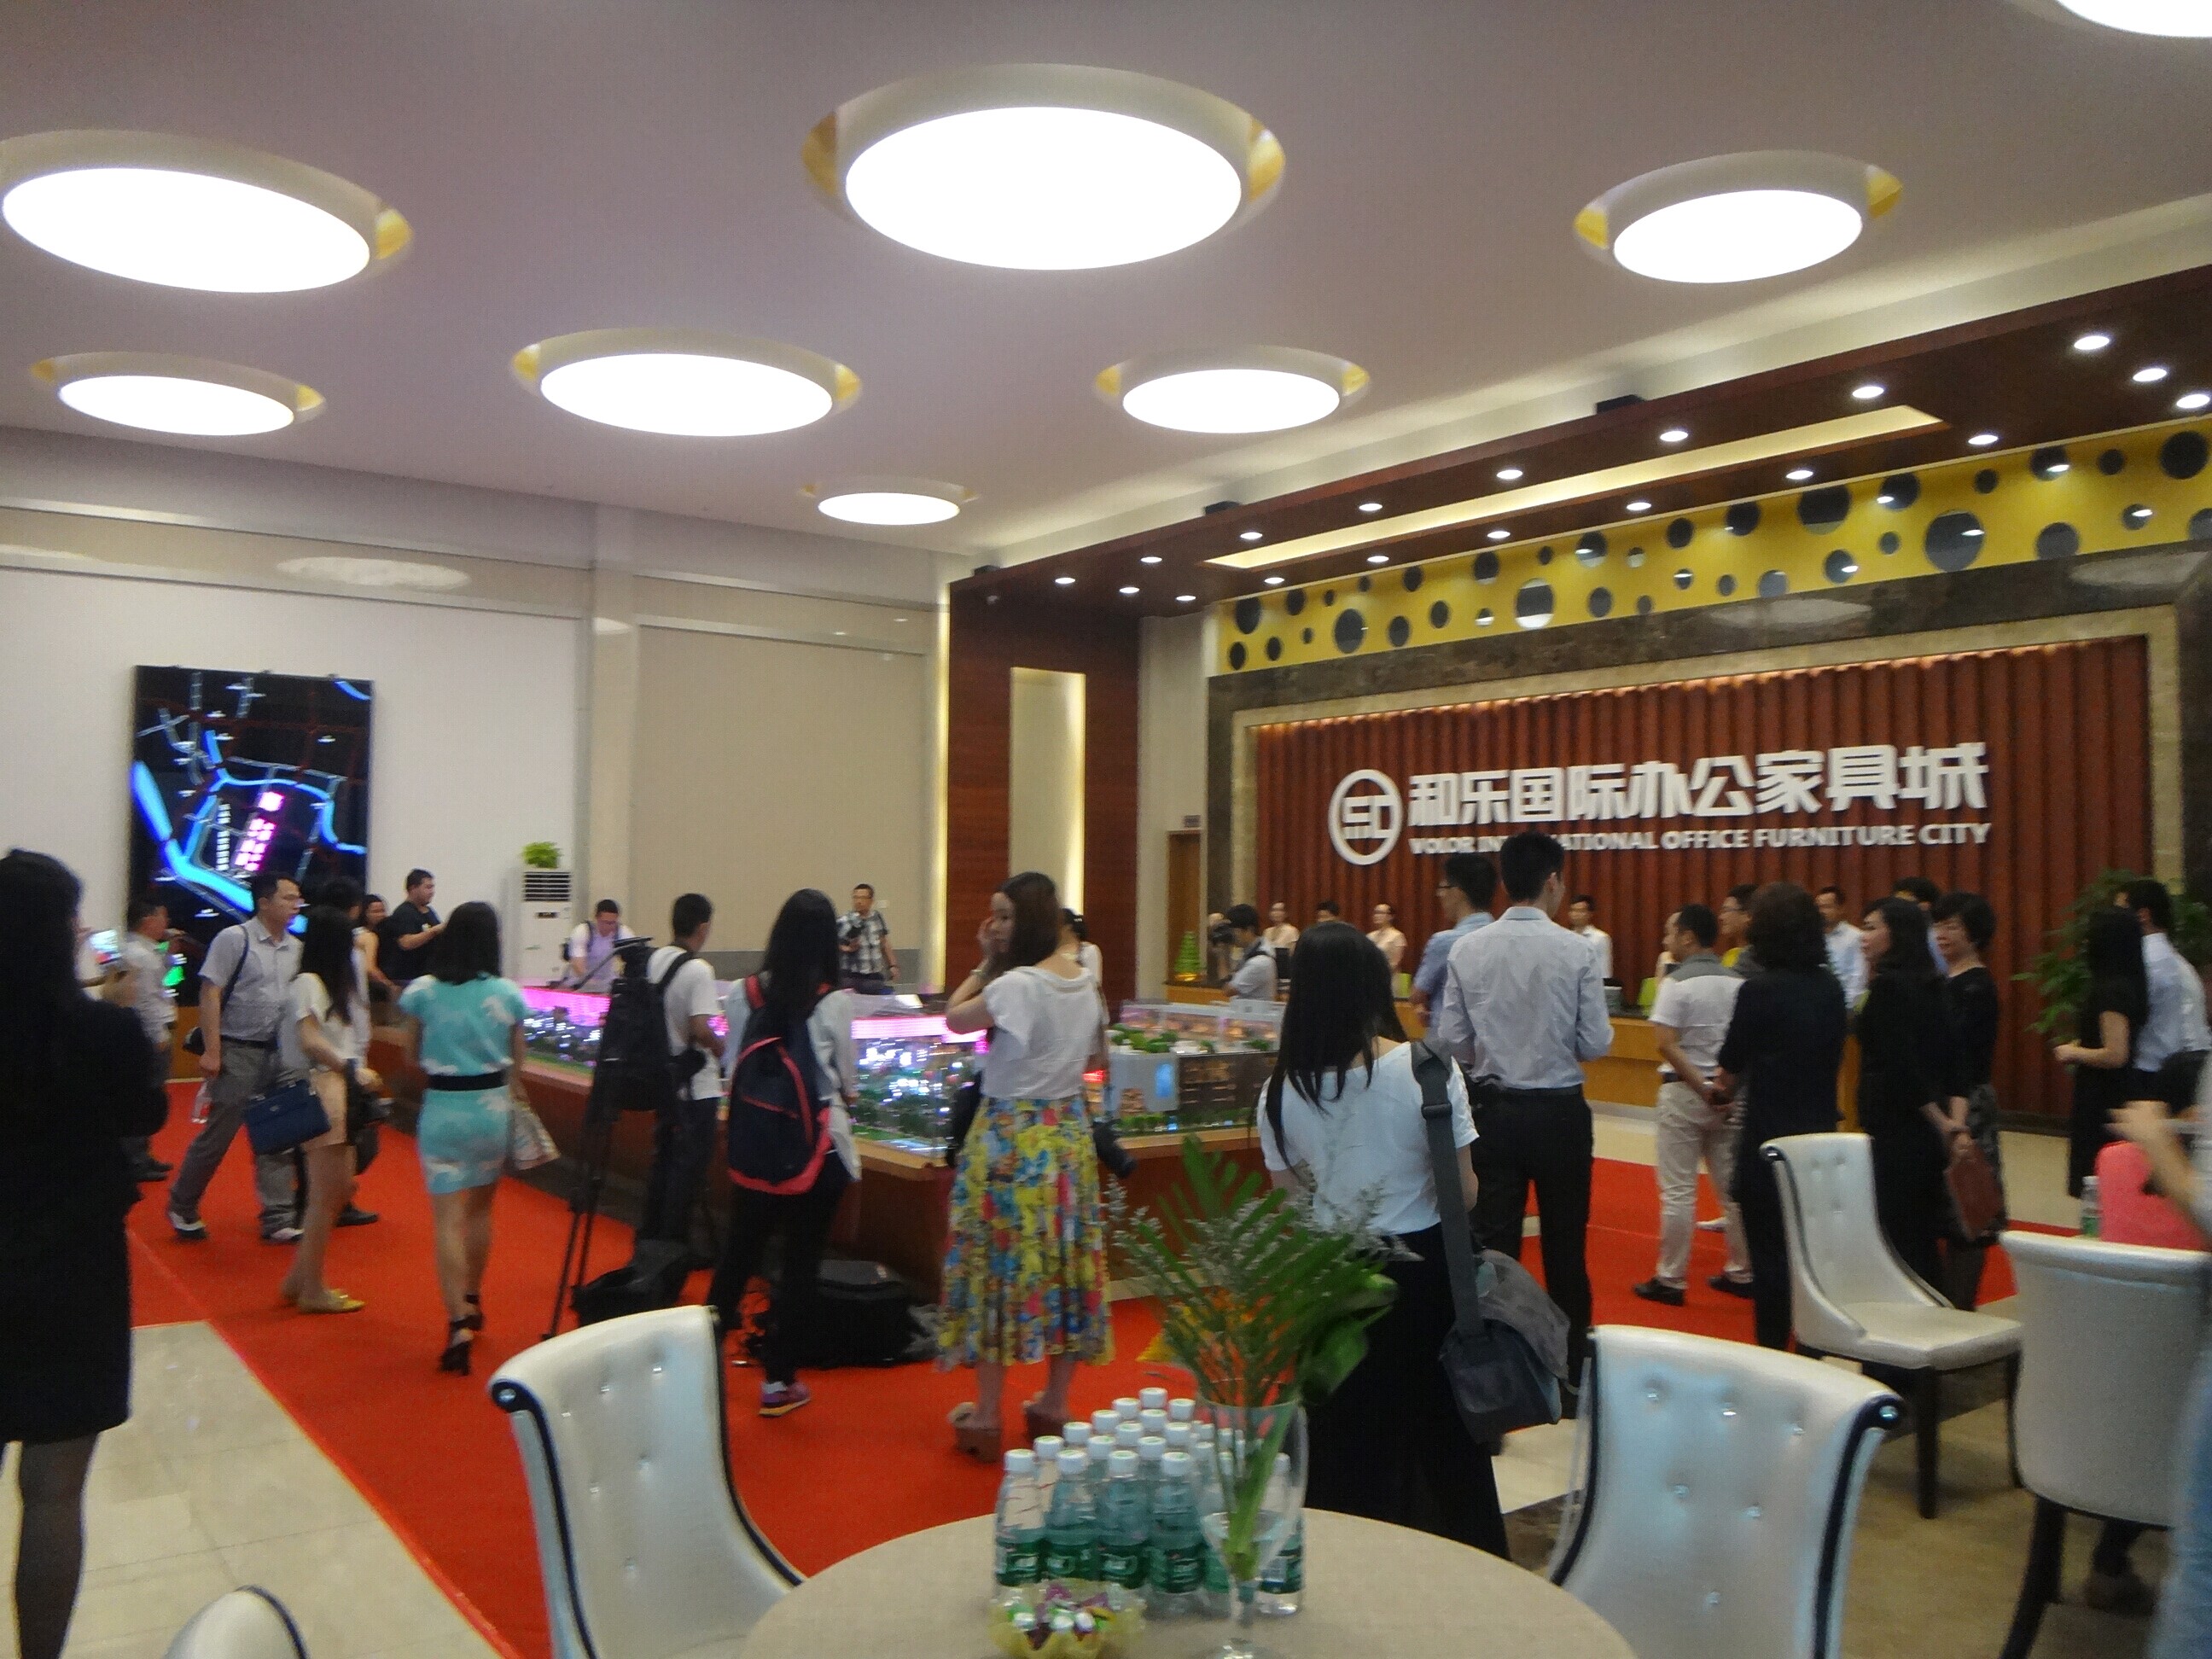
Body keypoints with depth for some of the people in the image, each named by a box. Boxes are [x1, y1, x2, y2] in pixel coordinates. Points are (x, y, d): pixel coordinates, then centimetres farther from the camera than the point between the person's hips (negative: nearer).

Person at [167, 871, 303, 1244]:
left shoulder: (295, 948, 8)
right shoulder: (234, 939, -9)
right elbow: (210, 994, -11)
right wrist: (212, 1050, -16)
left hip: (280, 1054, 5)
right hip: (238, 1052, -5)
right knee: (217, 1135, 4)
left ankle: (278, 1219, 11)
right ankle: (181, 1207, 24)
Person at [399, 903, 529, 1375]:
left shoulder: (420, 991, -6)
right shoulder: (508, 994, -4)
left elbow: (413, 1058, 2)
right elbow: (516, 1065, 2)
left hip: (441, 1108, -2)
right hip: (492, 1106, 2)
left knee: (447, 1217, -2)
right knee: (480, 1208, 20)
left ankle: (458, 1323, -13)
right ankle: (472, 1301, 35)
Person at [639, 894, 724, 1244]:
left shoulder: (653, 960, 2)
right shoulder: (698, 969, -20)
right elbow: (701, 1030, -26)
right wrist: (721, 1050, -8)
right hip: (696, 1085, -7)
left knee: (662, 1158, 19)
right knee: (689, 1164, 4)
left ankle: (649, 1235, 29)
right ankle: (674, 1242, 11)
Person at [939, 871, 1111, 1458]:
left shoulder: (1016, 985, -19)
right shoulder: (1085, 981, 5)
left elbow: (954, 1018, -8)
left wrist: (986, 963, -3)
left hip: (1011, 1139, -7)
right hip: (1070, 1134, 7)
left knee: (1000, 1264, 3)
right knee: (1067, 1261, 12)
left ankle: (987, 1416, 12)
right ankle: (1054, 1406, 23)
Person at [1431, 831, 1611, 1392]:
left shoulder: (1467, 950, -7)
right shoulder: (1575, 952, -12)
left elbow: (1450, 1041, -5)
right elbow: (1596, 1044, -9)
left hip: (1494, 1110, 1)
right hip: (1560, 1111, -1)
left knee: (1493, 1245, 7)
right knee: (1565, 1247, 13)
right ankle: (1571, 1373, 23)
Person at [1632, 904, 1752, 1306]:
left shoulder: (1677, 984, -11)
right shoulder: (1737, 984, 5)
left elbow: (1667, 1044, -19)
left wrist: (1702, 1088, -15)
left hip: (1684, 1092, -5)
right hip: (1729, 1094, 5)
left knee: (1678, 1191, 0)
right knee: (1732, 1187, 14)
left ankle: (1671, 1280, 5)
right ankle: (1740, 1273, 22)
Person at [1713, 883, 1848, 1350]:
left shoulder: (1760, 990, -16)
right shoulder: (1831, 989, 2)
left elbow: (1730, 1071, -7)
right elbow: (1833, 1057, 13)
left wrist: (1726, 1083, 15)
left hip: (1768, 1137, -6)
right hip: (1820, 1133, 6)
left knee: (1769, 1252, 4)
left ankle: (1772, 1351, 11)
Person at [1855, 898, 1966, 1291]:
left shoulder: (1888, 985, -14)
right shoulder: (1929, 984, 12)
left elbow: (1898, 1064, -18)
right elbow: (1953, 1062, 8)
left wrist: (1941, 1123, -8)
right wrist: (1957, 1123, 0)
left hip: (1893, 1131, -9)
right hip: (1929, 1135, 9)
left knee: (1897, 1242, -3)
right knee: (1923, 1241, 15)